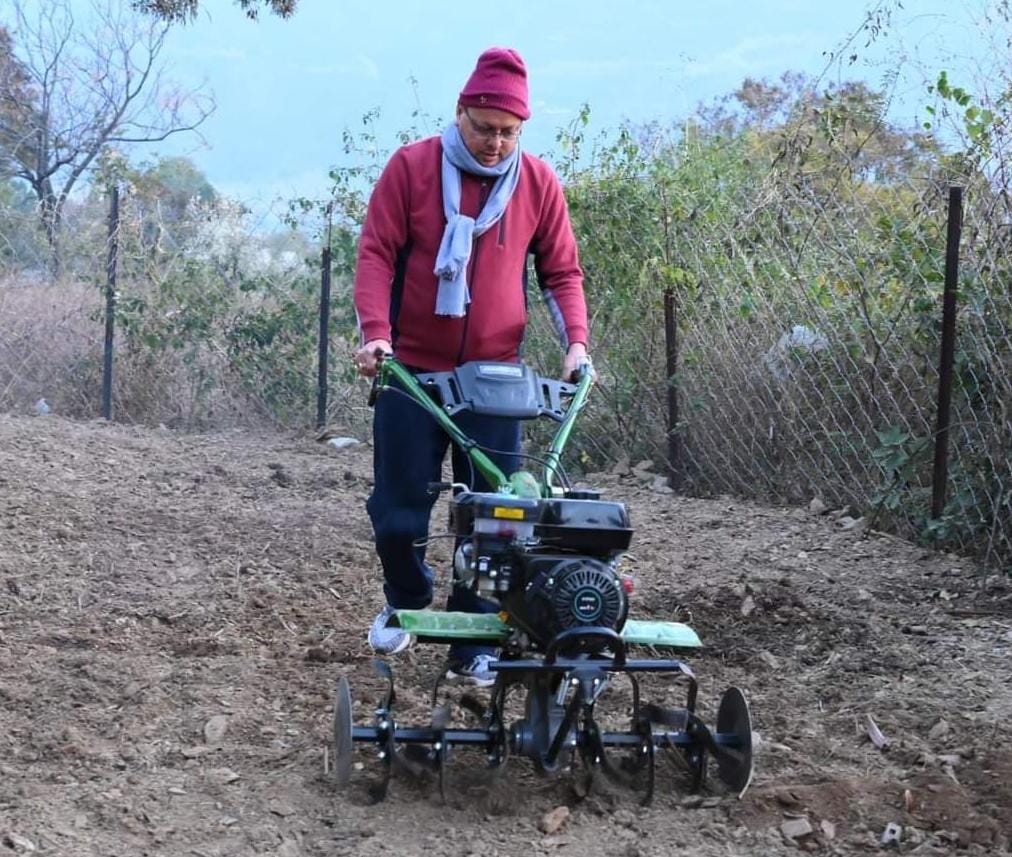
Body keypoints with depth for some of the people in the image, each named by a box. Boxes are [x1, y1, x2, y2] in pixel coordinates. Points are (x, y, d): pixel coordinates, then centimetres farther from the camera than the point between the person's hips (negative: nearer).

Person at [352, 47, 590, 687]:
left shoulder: (539, 183, 2)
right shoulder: (412, 166, -3)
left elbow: (562, 272, 8)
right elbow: (376, 253, -5)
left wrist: (576, 340, -8)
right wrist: (376, 334, -18)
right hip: (412, 370, -1)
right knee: (399, 511, 5)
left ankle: (474, 647, 11)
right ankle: (406, 602, 34)